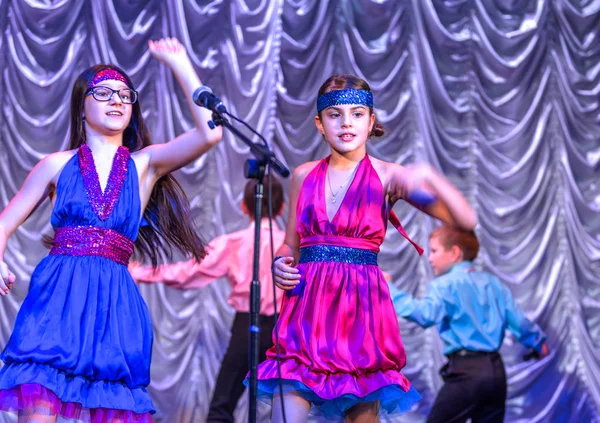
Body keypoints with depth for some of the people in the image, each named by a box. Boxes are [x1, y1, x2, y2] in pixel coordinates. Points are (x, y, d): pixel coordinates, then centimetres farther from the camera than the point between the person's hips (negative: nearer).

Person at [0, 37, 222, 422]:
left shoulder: (146, 164, 12)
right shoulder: (58, 165, 11)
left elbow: (210, 132, -1)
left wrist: (179, 63, 4)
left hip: (115, 300, 2)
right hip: (58, 296, -1)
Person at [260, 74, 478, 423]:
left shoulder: (388, 176, 1)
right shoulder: (304, 176, 10)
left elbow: (466, 221, -6)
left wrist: (427, 176, -20)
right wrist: (281, 265, -2)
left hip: (363, 307, -2)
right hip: (308, 310, 2)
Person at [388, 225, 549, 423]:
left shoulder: (445, 285, -6)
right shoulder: (493, 282, 15)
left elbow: (424, 314, -23)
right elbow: (517, 319, 16)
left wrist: (389, 290, -20)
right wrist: (538, 341, 33)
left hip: (467, 371, -7)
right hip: (495, 370, 7)